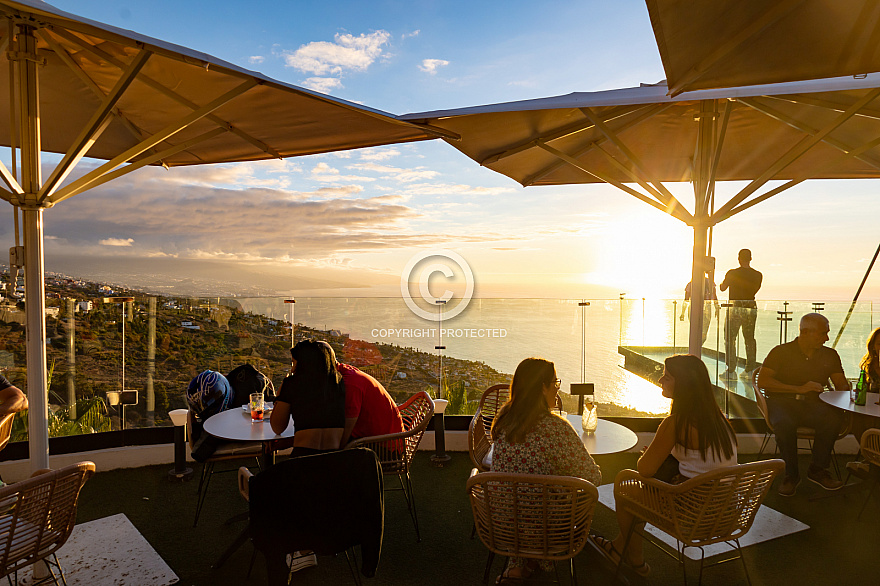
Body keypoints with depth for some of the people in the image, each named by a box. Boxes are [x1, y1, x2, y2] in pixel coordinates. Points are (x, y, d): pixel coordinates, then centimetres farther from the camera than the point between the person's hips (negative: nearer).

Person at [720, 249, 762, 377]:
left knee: (730, 339, 4)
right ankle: (750, 370, 16)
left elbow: (723, 288, 5)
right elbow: (755, 290, 15)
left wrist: (723, 281, 26)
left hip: (735, 308, -4)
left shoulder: (732, 273, -9)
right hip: (751, 307, 4)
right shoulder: (758, 275, 1)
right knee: (750, 339, 13)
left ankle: (731, 370, 1)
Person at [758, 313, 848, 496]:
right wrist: (799, 389, -14)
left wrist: (845, 390, -10)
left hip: (813, 404, 4)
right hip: (781, 401, -4)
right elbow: (763, 381, -8)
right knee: (784, 424, -37)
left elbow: (842, 384, 16)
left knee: (834, 418, -30)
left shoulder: (830, 355, 16)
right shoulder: (781, 352, 2)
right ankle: (791, 474, -15)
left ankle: (818, 470, -10)